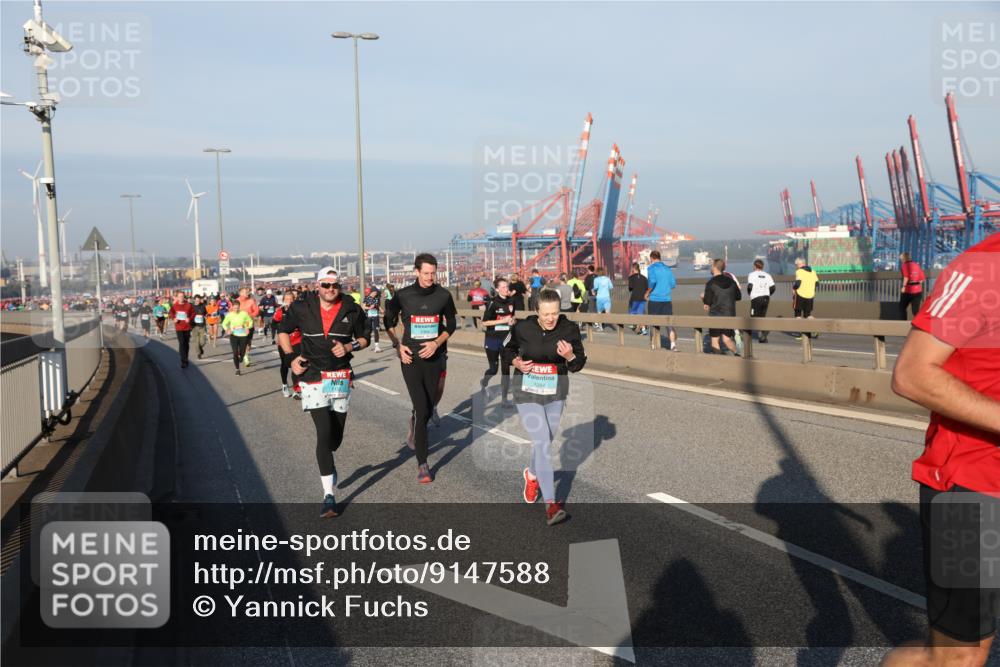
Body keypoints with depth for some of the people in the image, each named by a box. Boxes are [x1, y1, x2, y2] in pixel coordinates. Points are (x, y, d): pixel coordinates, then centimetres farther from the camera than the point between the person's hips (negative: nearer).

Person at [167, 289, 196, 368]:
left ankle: (185, 359, 27)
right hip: (179, 327, -1)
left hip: (187, 327, 1)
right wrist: (174, 318, -8)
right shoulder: (174, 305, -2)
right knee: (181, 343, -10)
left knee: (186, 343, 11)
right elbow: (171, 313, 11)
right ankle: (184, 361, -10)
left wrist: (190, 318, -14)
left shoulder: (189, 305, -4)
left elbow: (193, 313, 4)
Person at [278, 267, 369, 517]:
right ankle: (328, 495, -9)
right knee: (324, 433, -13)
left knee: (336, 434, 12)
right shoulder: (302, 308, -3)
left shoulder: (352, 310, -1)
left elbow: (364, 338, 10)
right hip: (313, 377, -2)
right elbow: (283, 332, 11)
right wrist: (291, 357, -4)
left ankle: (327, 462, 49)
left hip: (341, 378, 2)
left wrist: (348, 347, -11)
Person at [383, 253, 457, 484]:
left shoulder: (443, 295, -2)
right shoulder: (403, 296, -4)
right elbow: (388, 321, 11)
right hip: (411, 359, -2)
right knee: (422, 409, -10)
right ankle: (422, 464, -4)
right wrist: (398, 345, -2)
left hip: (435, 358, 2)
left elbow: (451, 325, 8)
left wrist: (436, 343, -8)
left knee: (428, 408, 11)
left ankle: (415, 430, 47)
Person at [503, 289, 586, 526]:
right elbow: (508, 348, 10)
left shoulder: (569, 330, -9)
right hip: (527, 392, -3)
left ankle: (532, 475, 50)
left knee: (545, 442, 17)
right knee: (542, 443, -14)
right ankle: (551, 504, -14)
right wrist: (517, 362, -11)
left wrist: (570, 356, -24)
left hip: (556, 393, 3)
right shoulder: (522, 328, -11)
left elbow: (579, 365, -2)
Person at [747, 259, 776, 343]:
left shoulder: (752, 274, -2)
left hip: (756, 298, -5)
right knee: (762, 316, 15)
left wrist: (749, 293, 6)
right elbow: (772, 288, 4)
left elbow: (750, 286, -13)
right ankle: (763, 337, 12)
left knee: (754, 317, 0)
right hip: (766, 298, 5)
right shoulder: (767, 275, 9)